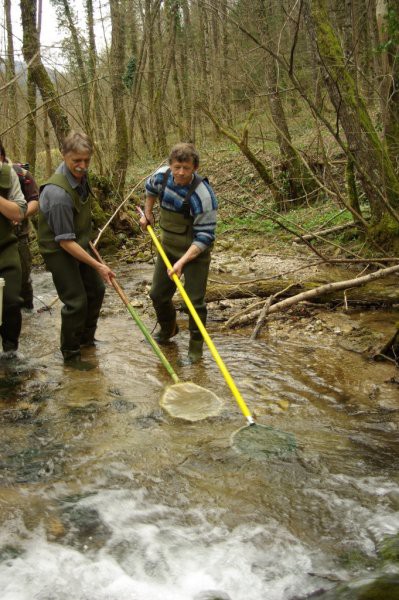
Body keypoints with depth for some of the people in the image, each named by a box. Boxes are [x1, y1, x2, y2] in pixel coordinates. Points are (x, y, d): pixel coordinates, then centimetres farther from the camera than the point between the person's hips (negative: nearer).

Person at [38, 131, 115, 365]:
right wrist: (98, 265, -28)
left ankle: (87, 338, 36)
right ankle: (71, 353, 13)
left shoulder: (80, 174, -6)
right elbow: (65, 241, -29)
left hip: (81, 243, 9)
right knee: (76, 301, -7)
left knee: (96, 290, 16)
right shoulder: (58, 193, -33)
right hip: (59, 250, -9)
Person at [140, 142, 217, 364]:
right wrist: (147, 214, 19)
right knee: (158, 294, 15)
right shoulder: (162, 175, -11)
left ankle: (196, 346, 16)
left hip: (195, 252, -6)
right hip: (168, 246, 6)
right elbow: (150, 188, 17)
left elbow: (204, 237, -28)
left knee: (195, 301, -5)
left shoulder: (202, 195, -30)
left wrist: (182, 262, -32)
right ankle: (167, 329, 43)